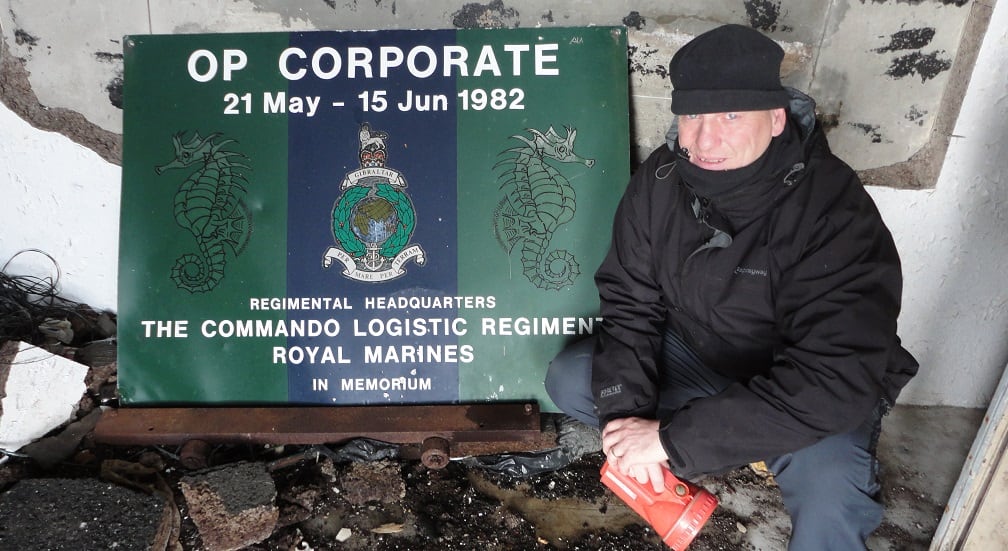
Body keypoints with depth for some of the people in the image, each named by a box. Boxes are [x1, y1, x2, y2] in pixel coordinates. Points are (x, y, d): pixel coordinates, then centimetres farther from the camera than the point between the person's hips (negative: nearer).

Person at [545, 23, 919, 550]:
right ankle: (745, 445, 3)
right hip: (696, 354, 5)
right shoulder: (659, 180, -16)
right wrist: (625, 410, -24)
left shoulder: (834, 211, -31)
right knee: (568, 380, -7)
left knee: (828, 501, -32)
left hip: (805, 393, -4)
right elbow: (631, 305, -9)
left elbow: (834, 381, -36)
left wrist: (672, 438, -37)